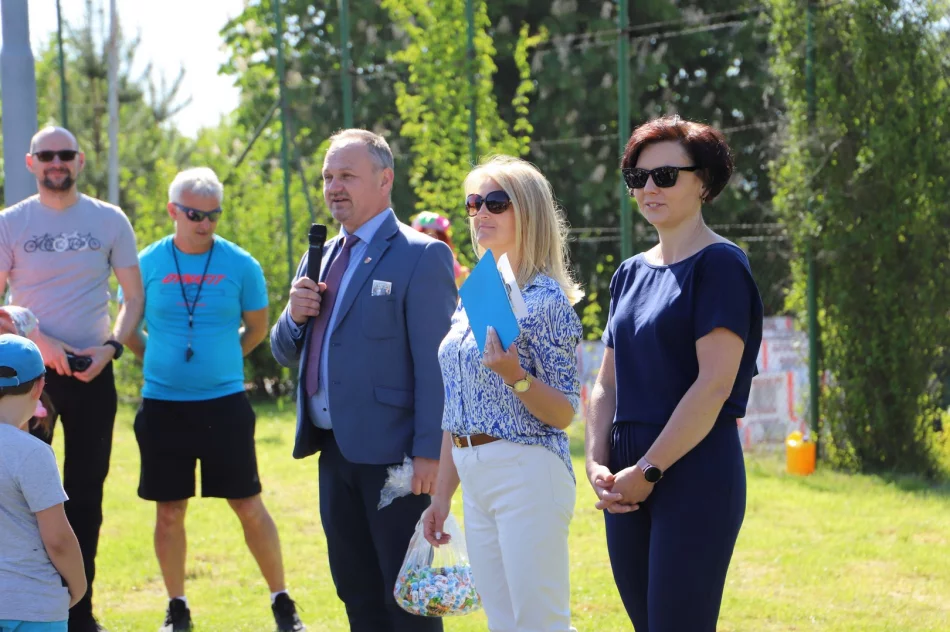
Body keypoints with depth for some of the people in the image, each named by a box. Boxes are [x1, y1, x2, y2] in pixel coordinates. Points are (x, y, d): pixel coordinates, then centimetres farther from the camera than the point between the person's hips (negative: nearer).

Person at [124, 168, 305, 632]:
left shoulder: (241, 266, -3)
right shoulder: (147, 264, -2)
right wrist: (163, 361, 7)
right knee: (169, 511, 6)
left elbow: (257, 329, 11)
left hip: (225, 403, -1)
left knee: (249, 506, 1)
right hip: (163, 405, 1)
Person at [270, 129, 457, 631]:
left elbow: (435, 363, -14)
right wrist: (294, 316, -3)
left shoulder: (421, 256, -9)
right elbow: (284, 352, 19)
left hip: (393, 454, -8)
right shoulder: (319, 259, 15)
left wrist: (429, 453, -19)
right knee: (357, 591, 13)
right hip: (335, 452, 8)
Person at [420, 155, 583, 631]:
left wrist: (515, 375, -29)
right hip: (476, 480, 8)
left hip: (528, 475, -8)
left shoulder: (545, 299, -10)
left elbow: (563, 414, -12)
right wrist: (442, 495, 16)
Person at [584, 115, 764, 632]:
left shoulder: (719, 264, -6)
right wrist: (598, 465, 1)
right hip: (628, 486, 7)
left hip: (694, 475, -7)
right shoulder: (631, 273, 16)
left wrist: (648, 471, -14)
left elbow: (715, 385, -15)